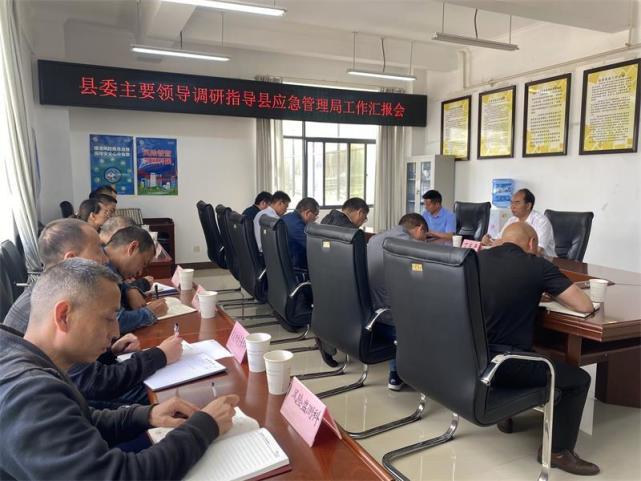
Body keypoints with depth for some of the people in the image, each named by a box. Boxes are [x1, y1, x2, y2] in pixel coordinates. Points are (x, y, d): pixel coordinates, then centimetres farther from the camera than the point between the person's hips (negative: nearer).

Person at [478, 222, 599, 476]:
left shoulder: (478, 258, 6)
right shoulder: (537, 265, -8)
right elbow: (586, 306, -6)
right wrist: (551, 291, 13)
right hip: (500, 363, -6)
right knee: (578, 379, 14)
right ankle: (558, 450, 23)